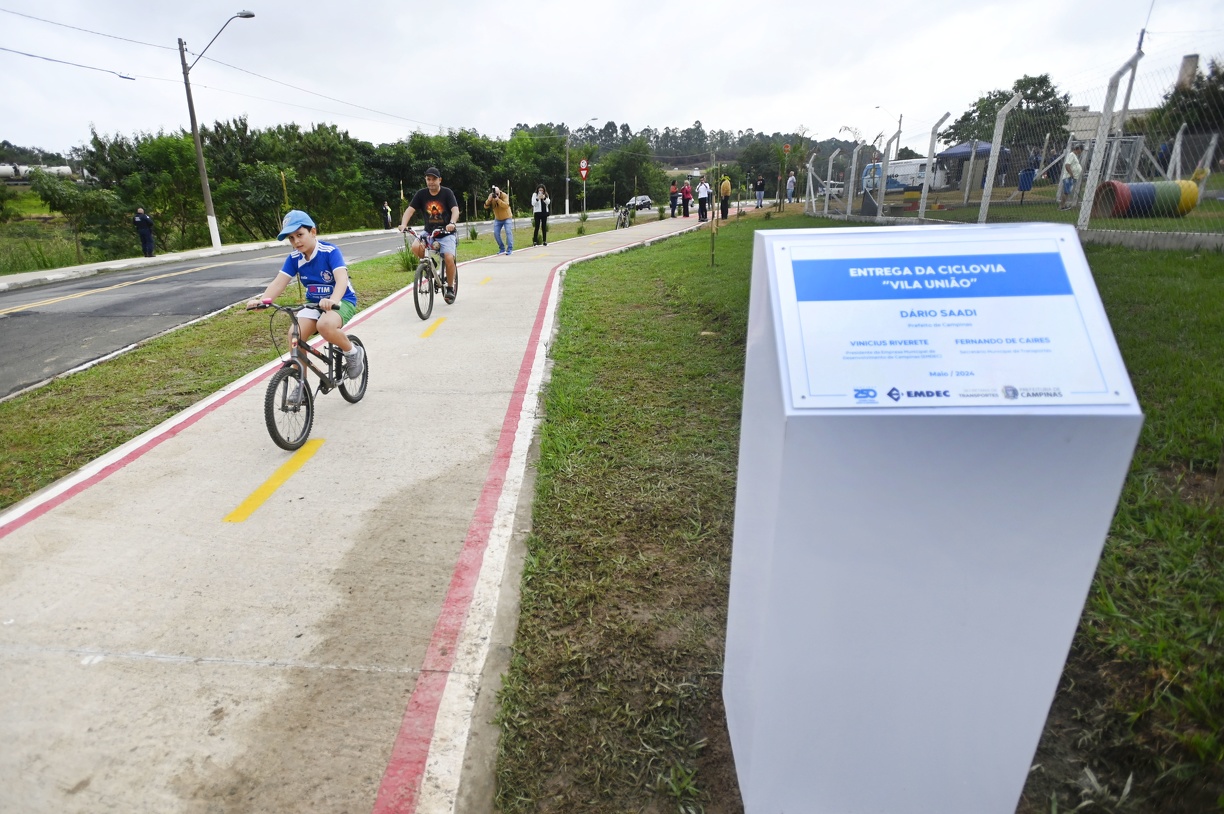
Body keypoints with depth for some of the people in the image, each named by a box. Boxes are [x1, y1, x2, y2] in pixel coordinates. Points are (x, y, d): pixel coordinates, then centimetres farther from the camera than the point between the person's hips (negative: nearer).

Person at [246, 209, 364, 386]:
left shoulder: (330, 251, -19)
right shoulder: (294, 258, -4)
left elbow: (342, 278, -33)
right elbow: (279, 282, -12)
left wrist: (333, 300, -54)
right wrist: (262, 300, -33)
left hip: (342, 301, -5)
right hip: (314, 303, 5)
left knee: (325, 325, -37)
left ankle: (353, 353, -7)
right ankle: (301, 383, -2)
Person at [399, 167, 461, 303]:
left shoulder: (447, 193, -8)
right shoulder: (421, 194, -2)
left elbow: (455, 210, -22)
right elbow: (410, 210, -10)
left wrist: (452, 223, -43)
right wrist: (403, 224, -29)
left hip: (446, 233, -3)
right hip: (429, 232, 3)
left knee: (448, 258, -25)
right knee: (415, 247, -27)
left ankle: (450, 288, -4)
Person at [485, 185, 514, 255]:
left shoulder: (504, 196, -19)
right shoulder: (491, 197, -8)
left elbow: (506, 205, -33)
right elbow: (486, 206, -16)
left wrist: (498, 199, -41)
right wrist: (489, 199, -33)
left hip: (507, 218, -4)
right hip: (497, 219, 5)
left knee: (508, 232, -15)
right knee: (496, 233, -1)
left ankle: (509, 249, -14)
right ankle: (502, 249, 11)